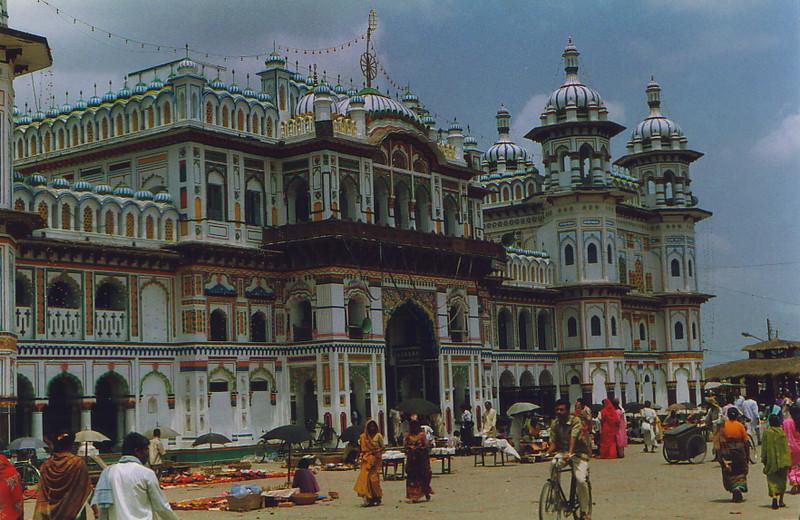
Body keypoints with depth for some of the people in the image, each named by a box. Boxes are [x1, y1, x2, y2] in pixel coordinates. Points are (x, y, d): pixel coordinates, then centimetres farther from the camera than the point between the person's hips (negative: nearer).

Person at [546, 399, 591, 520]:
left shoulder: (575, 421, -16)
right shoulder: (554, 424, -1)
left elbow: (573, 438, -32)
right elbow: (553, 443, -2)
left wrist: (569, 453, -48)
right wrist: (547, 453, -24)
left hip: (579, 452, -4)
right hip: (562, 451, 4)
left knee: (581, 480, -21)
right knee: (553, 465, -28)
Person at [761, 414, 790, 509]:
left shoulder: (766, 432, -5)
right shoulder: (783, 433, -2)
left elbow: (764, 447, -2)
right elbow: (786, 447, -1)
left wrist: (763, 459, 7)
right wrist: (789, 462, 2)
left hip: (771, 459, -1)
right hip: (782, 460, 1)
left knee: (772, 480, 0)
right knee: (782, 480, 15)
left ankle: (774, 495, -24)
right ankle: (781, 500, 19)